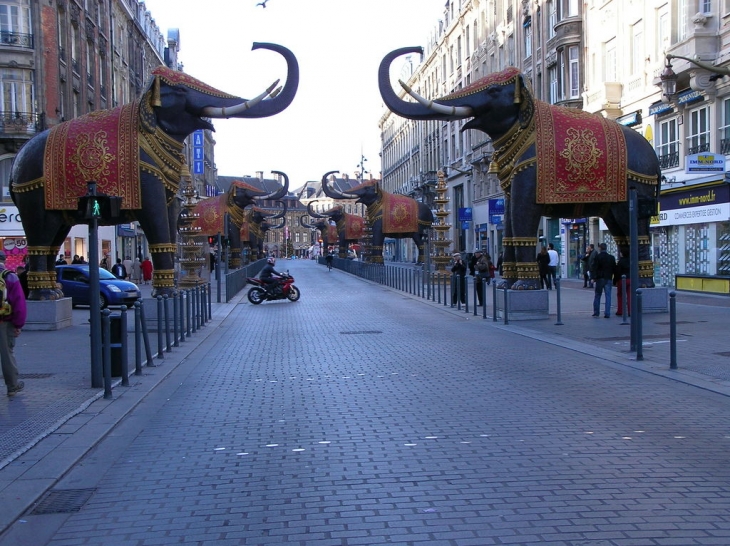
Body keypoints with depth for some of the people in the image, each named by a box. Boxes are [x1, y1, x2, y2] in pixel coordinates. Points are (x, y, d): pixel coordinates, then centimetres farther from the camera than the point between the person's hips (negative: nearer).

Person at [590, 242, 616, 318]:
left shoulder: (597, 257, -7)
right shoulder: (611, 257, 3)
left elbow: (594, 268, -11)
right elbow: (614, 268, 6)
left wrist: (593, 278, -7)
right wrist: (612, 277, 15)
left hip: (599, 278, -2)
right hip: (608, 279, 2)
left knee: (597, 296, 10)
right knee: (608, 296, 2)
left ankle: (596, 312, 12)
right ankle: (607, 313, -3)